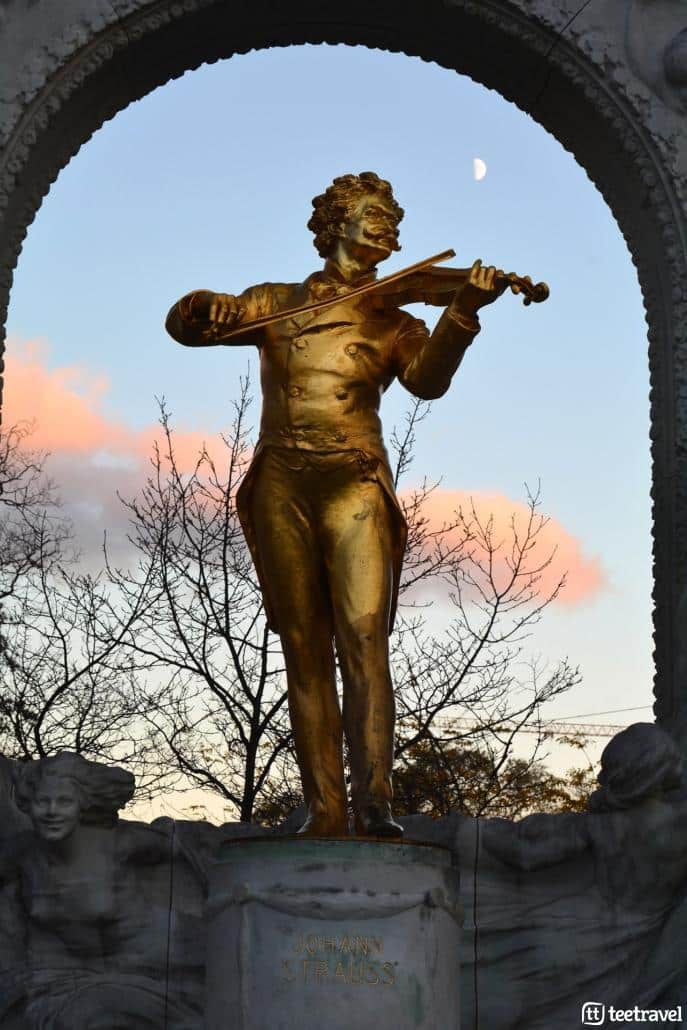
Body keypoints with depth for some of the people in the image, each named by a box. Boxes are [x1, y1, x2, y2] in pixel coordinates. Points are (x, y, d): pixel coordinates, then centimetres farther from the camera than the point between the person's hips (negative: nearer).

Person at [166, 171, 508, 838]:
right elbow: (182, 325, 10)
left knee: (364, 638, -16)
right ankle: (324, 806, 2)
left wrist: (463, 311, -21)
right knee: (304, 649, 0)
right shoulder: (276, 303, 17)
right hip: (282, 486, 1)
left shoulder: (392, 322, 14)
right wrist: (205, 309, -15)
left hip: (355, 486, -1)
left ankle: (373, 801, -19)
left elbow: (427, 380, -5)